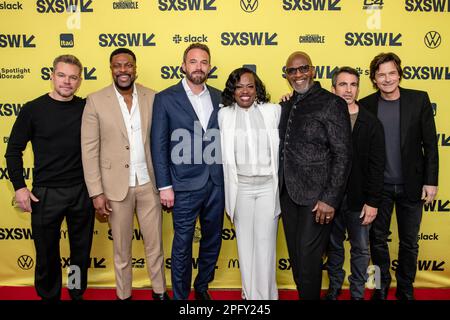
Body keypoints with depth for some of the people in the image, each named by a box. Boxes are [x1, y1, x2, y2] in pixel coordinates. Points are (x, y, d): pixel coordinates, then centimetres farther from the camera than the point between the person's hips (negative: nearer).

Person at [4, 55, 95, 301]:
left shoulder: (86, 108, 1)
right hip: (46, 193, -1)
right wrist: (19, 187, -5)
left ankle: (77, 294, 34)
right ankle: (48, 295, 34)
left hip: (82, 191, 2)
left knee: (81, 250, 14)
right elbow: (13, 150, 2)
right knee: (47, 253, 12)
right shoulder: (33, 109, -3)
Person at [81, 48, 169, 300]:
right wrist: (96, 192, -9)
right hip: (117, 185, -1)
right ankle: (124, 294, 35)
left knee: (155, 244, 13)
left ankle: (160, 291, 34)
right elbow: (90, 150, -6)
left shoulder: (152, 98, 0)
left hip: (149, 182, 2)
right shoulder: (96, 101, -5)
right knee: (122, 247, 15)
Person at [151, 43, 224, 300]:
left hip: (217, 182, 4)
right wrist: (164, 185, -8)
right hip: (185, 185, -4)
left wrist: (227, 177, 5)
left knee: (213, 240, 16)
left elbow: (224, 138, 10)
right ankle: (180, 294, 29)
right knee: (183, 245, 8)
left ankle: (202, 286, 39)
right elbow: (159, 145, -4)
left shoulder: (219, 97, 7)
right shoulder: (166, 98, -4)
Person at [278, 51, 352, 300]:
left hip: (316, 196, -6)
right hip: (288, 193, 6)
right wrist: (280, 189, 8)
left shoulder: (332, 104, -8)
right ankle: (301, 294, 34)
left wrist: (330, 199, -16)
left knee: (308, 259, 2)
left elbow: (343, 155, -12)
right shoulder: (286, 106, 11)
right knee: (295, 256, 16)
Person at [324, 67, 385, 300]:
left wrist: (373, 202, -9)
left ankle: (357, 292, 30)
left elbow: (376, 166, -6)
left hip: (358, 200, -1)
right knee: (334, 246, 17)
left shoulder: (371, 123, -5)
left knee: (360, 250, 12)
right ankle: (334, 288, 36)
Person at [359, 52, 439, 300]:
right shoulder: (365, 105, -3)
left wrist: (431, 181, -5)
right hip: (378, 186, 0)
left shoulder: (419, 99, -4)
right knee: (378, 240, 11)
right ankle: (381, 288, 31)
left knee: (409, 242, 12)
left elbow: (430, 143, -2)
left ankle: (405, 289, 32)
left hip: (411, 185, 0)